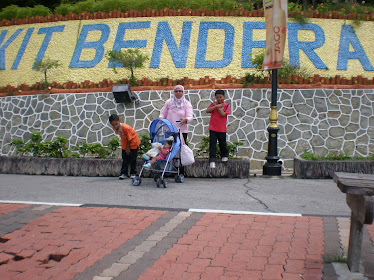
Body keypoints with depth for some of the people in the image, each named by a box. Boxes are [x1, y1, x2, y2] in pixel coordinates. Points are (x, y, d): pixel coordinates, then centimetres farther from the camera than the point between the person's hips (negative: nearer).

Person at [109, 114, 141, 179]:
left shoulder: (125, 128, -35)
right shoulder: (115, 128, -15)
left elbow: (129, 139, -24)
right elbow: (123, 137, 0)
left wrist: (127, 148, -13)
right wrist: (126, 148, 2)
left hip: (133, 142, -5)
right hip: (125, 144, 5)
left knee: (132, 158, 2)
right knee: (125, 159, 4)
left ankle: (133, 173, 13)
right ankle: (124, 173, 7)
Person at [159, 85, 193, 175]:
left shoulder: (187, 104, 4)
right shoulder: (168, 102, 11)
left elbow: (190, 117, -7)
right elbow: (163, 114, 12)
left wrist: (185, 119, -30)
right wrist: (160, 120, -10)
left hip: (182, 131, -1)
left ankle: (181, 172, 7)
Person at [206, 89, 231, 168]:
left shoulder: (226, 105, 0)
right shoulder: (214, 104, 3)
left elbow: (223, 114, -15)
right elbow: (207, 111, -14)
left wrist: (216, 106, -10)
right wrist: (217, 106, -20)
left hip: (222, 129, 0)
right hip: (213, 128, 0)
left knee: (222, 143, 14)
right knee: (212, 144, -5)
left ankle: (224, 156, 38)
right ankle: (212, 160, -2)